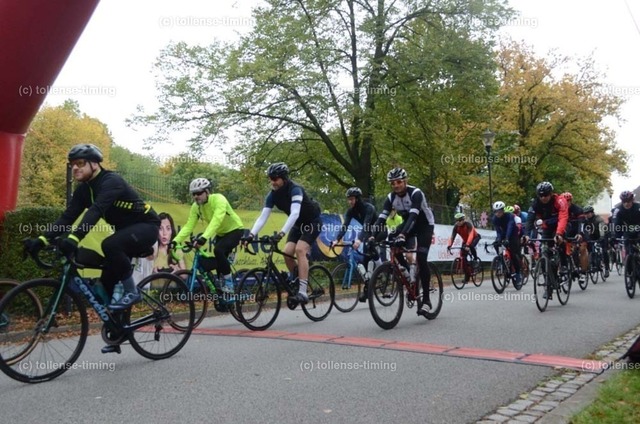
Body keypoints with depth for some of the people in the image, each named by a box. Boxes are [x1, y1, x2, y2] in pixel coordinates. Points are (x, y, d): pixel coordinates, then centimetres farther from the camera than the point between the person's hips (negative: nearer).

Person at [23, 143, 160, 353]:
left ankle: (132, 292, -18)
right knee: (107, 282, 0)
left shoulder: (111, 181, -24)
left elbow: (96, 211, -39)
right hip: (125, 230, 8)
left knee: (110, 245, -36)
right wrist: (42, 239, -19)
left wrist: (73, 238, -51)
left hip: (145, 226, -8)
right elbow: (67, 216, -6)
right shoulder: (83, 189, 1)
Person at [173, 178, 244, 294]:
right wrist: (175, 241, -31)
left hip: (235, 230, -7)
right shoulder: (195, 207, -11)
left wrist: (204, 237, -56)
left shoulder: (218, 199, -29)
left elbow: (216, 220, -43)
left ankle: (229, 283, -16)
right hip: (220, 233, 7)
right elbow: (188, 226, -15)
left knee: (218, 250, -31)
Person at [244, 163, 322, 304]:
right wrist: (251, 234, -31)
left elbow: (295, 213, -42)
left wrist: (282, 232, -53)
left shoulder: (295, 189, -29)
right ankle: (296, 281, 12)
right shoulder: (273, 195, -10)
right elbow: (263, 217, -17)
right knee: (287, 252, -11)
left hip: (312, 222, -6)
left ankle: (303, 291, -28)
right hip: (298, 224, 6)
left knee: (300, 250, -25)